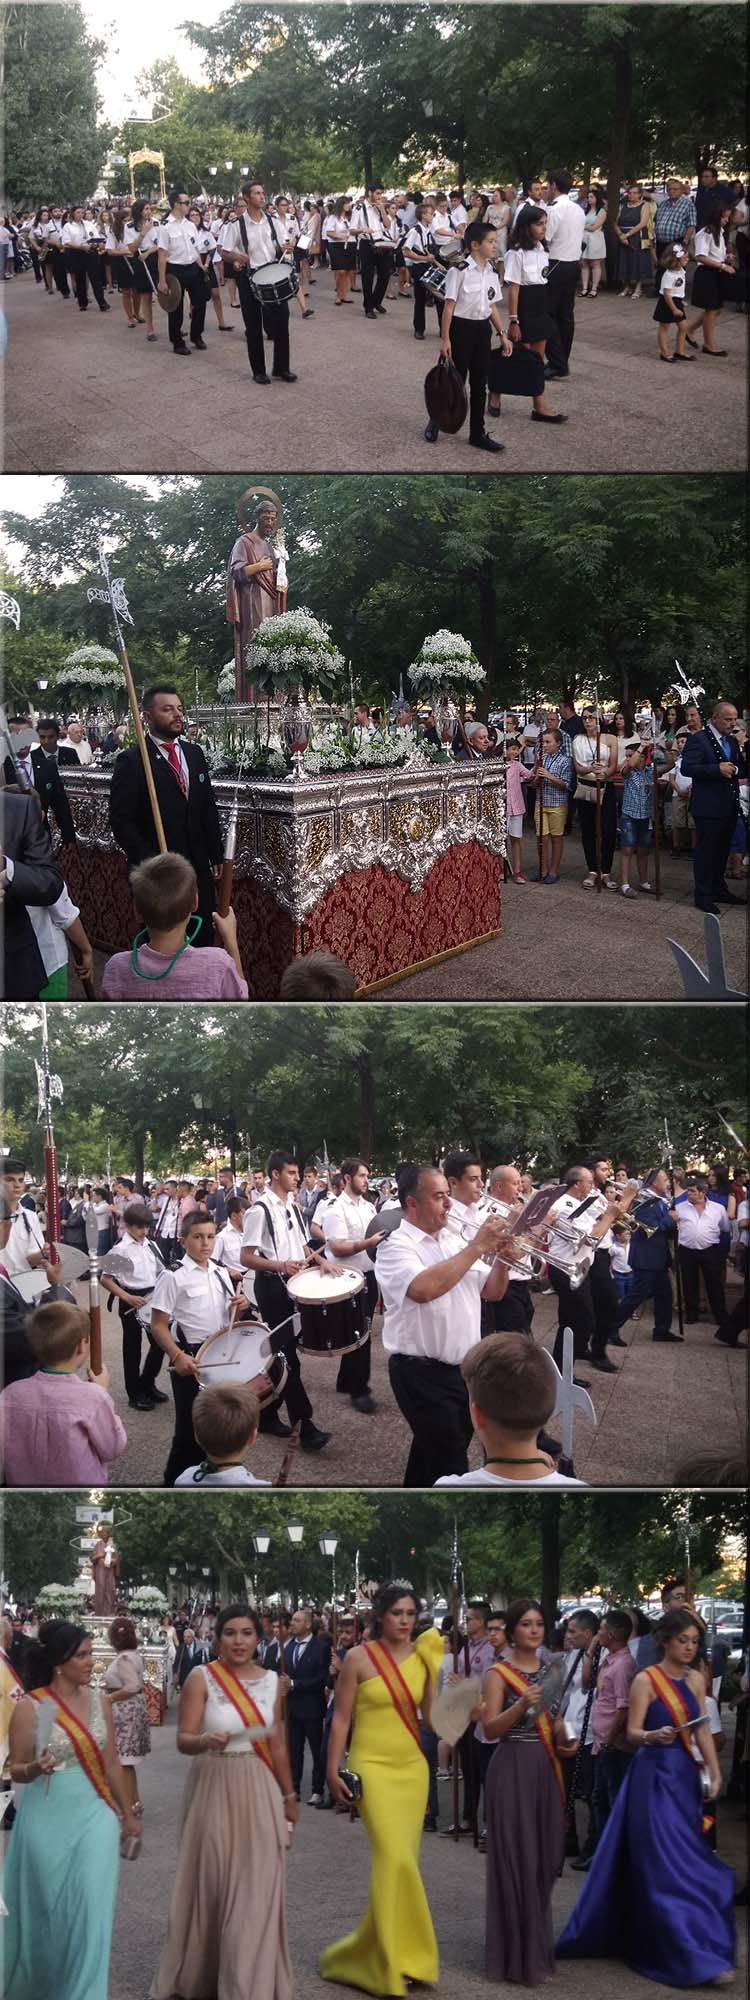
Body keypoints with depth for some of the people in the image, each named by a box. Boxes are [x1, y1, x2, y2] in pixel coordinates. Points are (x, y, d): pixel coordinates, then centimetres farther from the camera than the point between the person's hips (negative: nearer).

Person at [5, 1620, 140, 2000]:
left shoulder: (99, 1701, 3)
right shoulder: (29, 1707, -10)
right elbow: (15, 1770, -4)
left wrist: (127, 1814, 16)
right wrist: (36, 1768, -26)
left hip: (94, 1814, 3)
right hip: (47, 1818, -3)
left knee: (91, 1908, -5)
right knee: (46, 1907, 9)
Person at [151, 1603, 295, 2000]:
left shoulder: (271, 1681, 5)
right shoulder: (201, 1678, -7)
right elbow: (183, 1741, -13)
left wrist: (289, 1797, 17)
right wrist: (206, 1740, -34)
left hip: (259, 1791, 3)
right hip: (213, 1789, -3)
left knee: (255, 1888, 0)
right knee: (210, 1882, 5)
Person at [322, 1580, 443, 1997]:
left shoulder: (421, 1657, 3)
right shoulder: (359, 1658, -7)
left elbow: (432, 1719, 1)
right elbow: (341, 1718, -3)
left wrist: (434, 1673, -11)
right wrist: (333, 1772, -6)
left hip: (413, 1767, 5)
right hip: (373, 1766, -5)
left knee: (405, 1861, 6)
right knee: (394, 1859, -13)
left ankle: (380, 1952, 21)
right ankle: (390, 1961, 0)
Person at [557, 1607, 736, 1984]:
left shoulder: (696, 1680, 9)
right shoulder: (646, 1680, -9)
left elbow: (702, 1731, 9)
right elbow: (632, 1734, -11)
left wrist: (714, 1771, -1)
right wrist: (654, 1736, -31)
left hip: (685, 1775, 6)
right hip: (655, 1774, -6)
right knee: (669, 1864, -8)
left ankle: (633, 1937, 23)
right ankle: (694, 1957, -9)